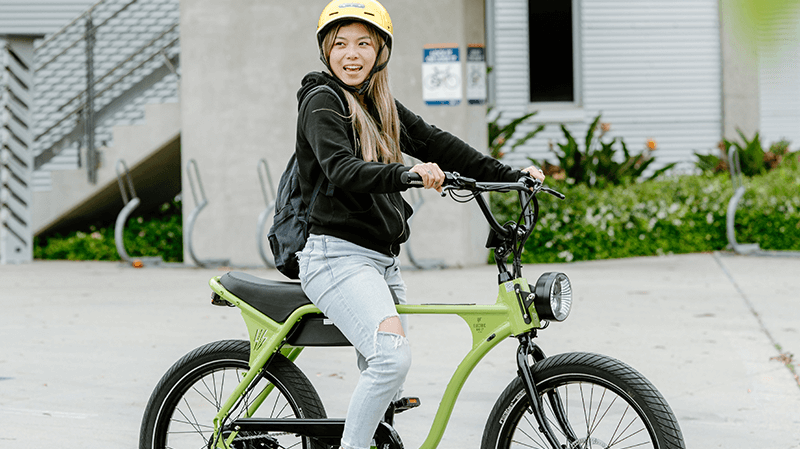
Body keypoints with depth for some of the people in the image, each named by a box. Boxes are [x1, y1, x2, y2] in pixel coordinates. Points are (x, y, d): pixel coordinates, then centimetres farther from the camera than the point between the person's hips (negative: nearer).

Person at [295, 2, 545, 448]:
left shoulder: (381, 106, 17)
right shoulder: (322, 101, -7)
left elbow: (438, 143, 13)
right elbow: (341, 170, -23)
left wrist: (512, 176, 5)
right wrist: (406, 174, -40)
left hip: (382, 261, 9)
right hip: (338, 256, -9)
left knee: (388, 387, 11)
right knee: (393, 357, -26)